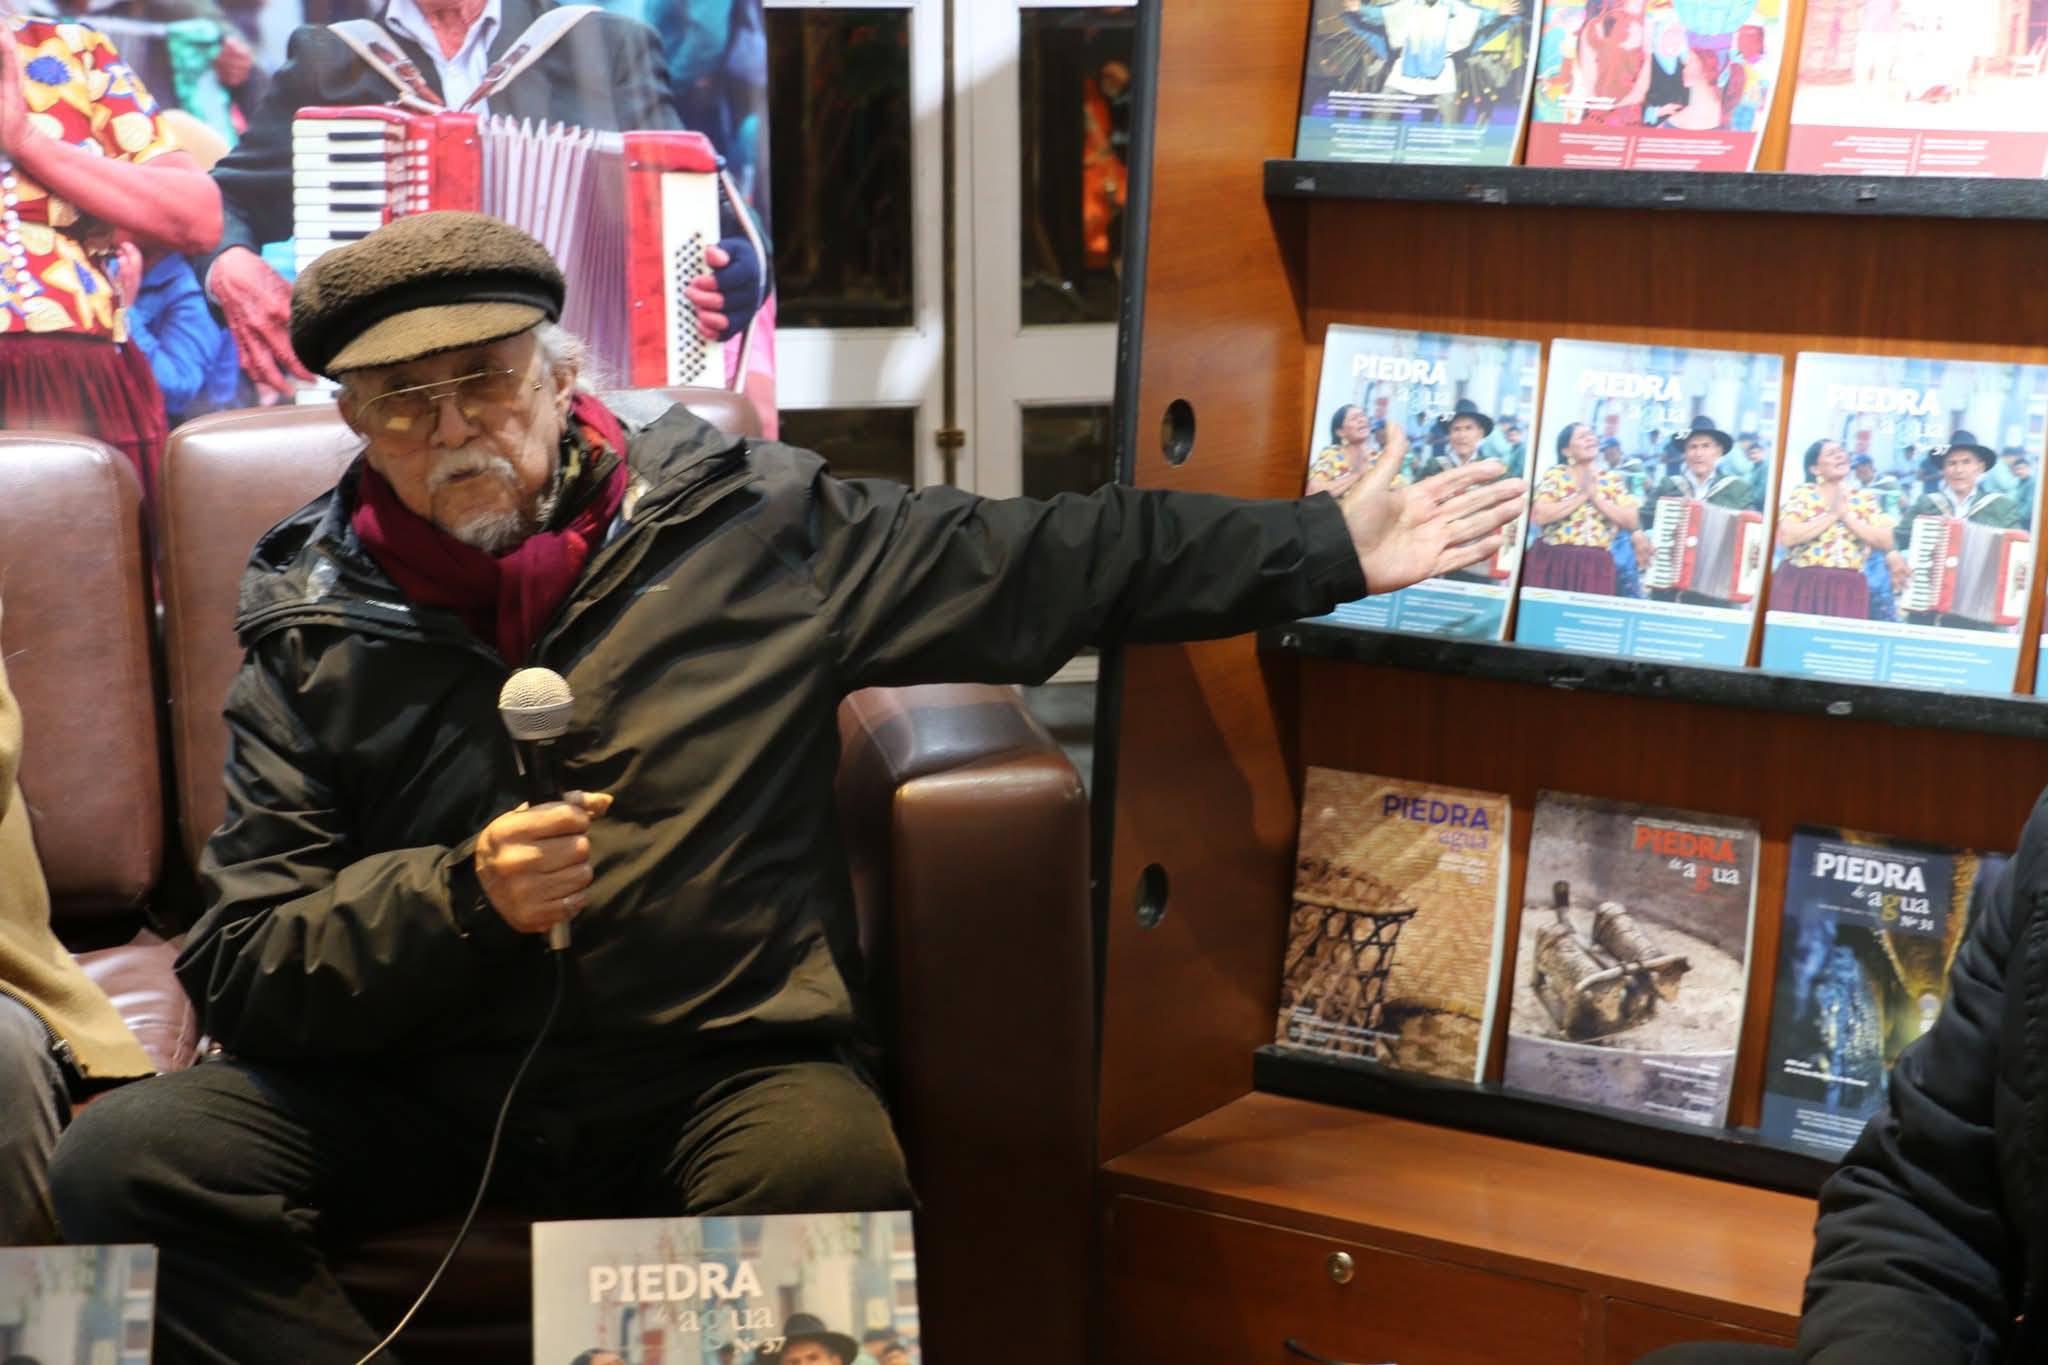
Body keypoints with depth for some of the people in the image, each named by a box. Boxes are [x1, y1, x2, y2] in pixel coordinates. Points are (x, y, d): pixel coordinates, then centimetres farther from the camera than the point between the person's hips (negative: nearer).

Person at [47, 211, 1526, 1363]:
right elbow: (242, 966, 0)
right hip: (421, 1087, 2)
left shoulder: (745, 521, 3)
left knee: (834, 1174, -35)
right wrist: (463, 896, -17)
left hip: (723, 1069, -1)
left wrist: (1328, 546, 6)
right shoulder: (315, 632, 5)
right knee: (128, 1159, -22)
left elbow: (1052, 560, 8)